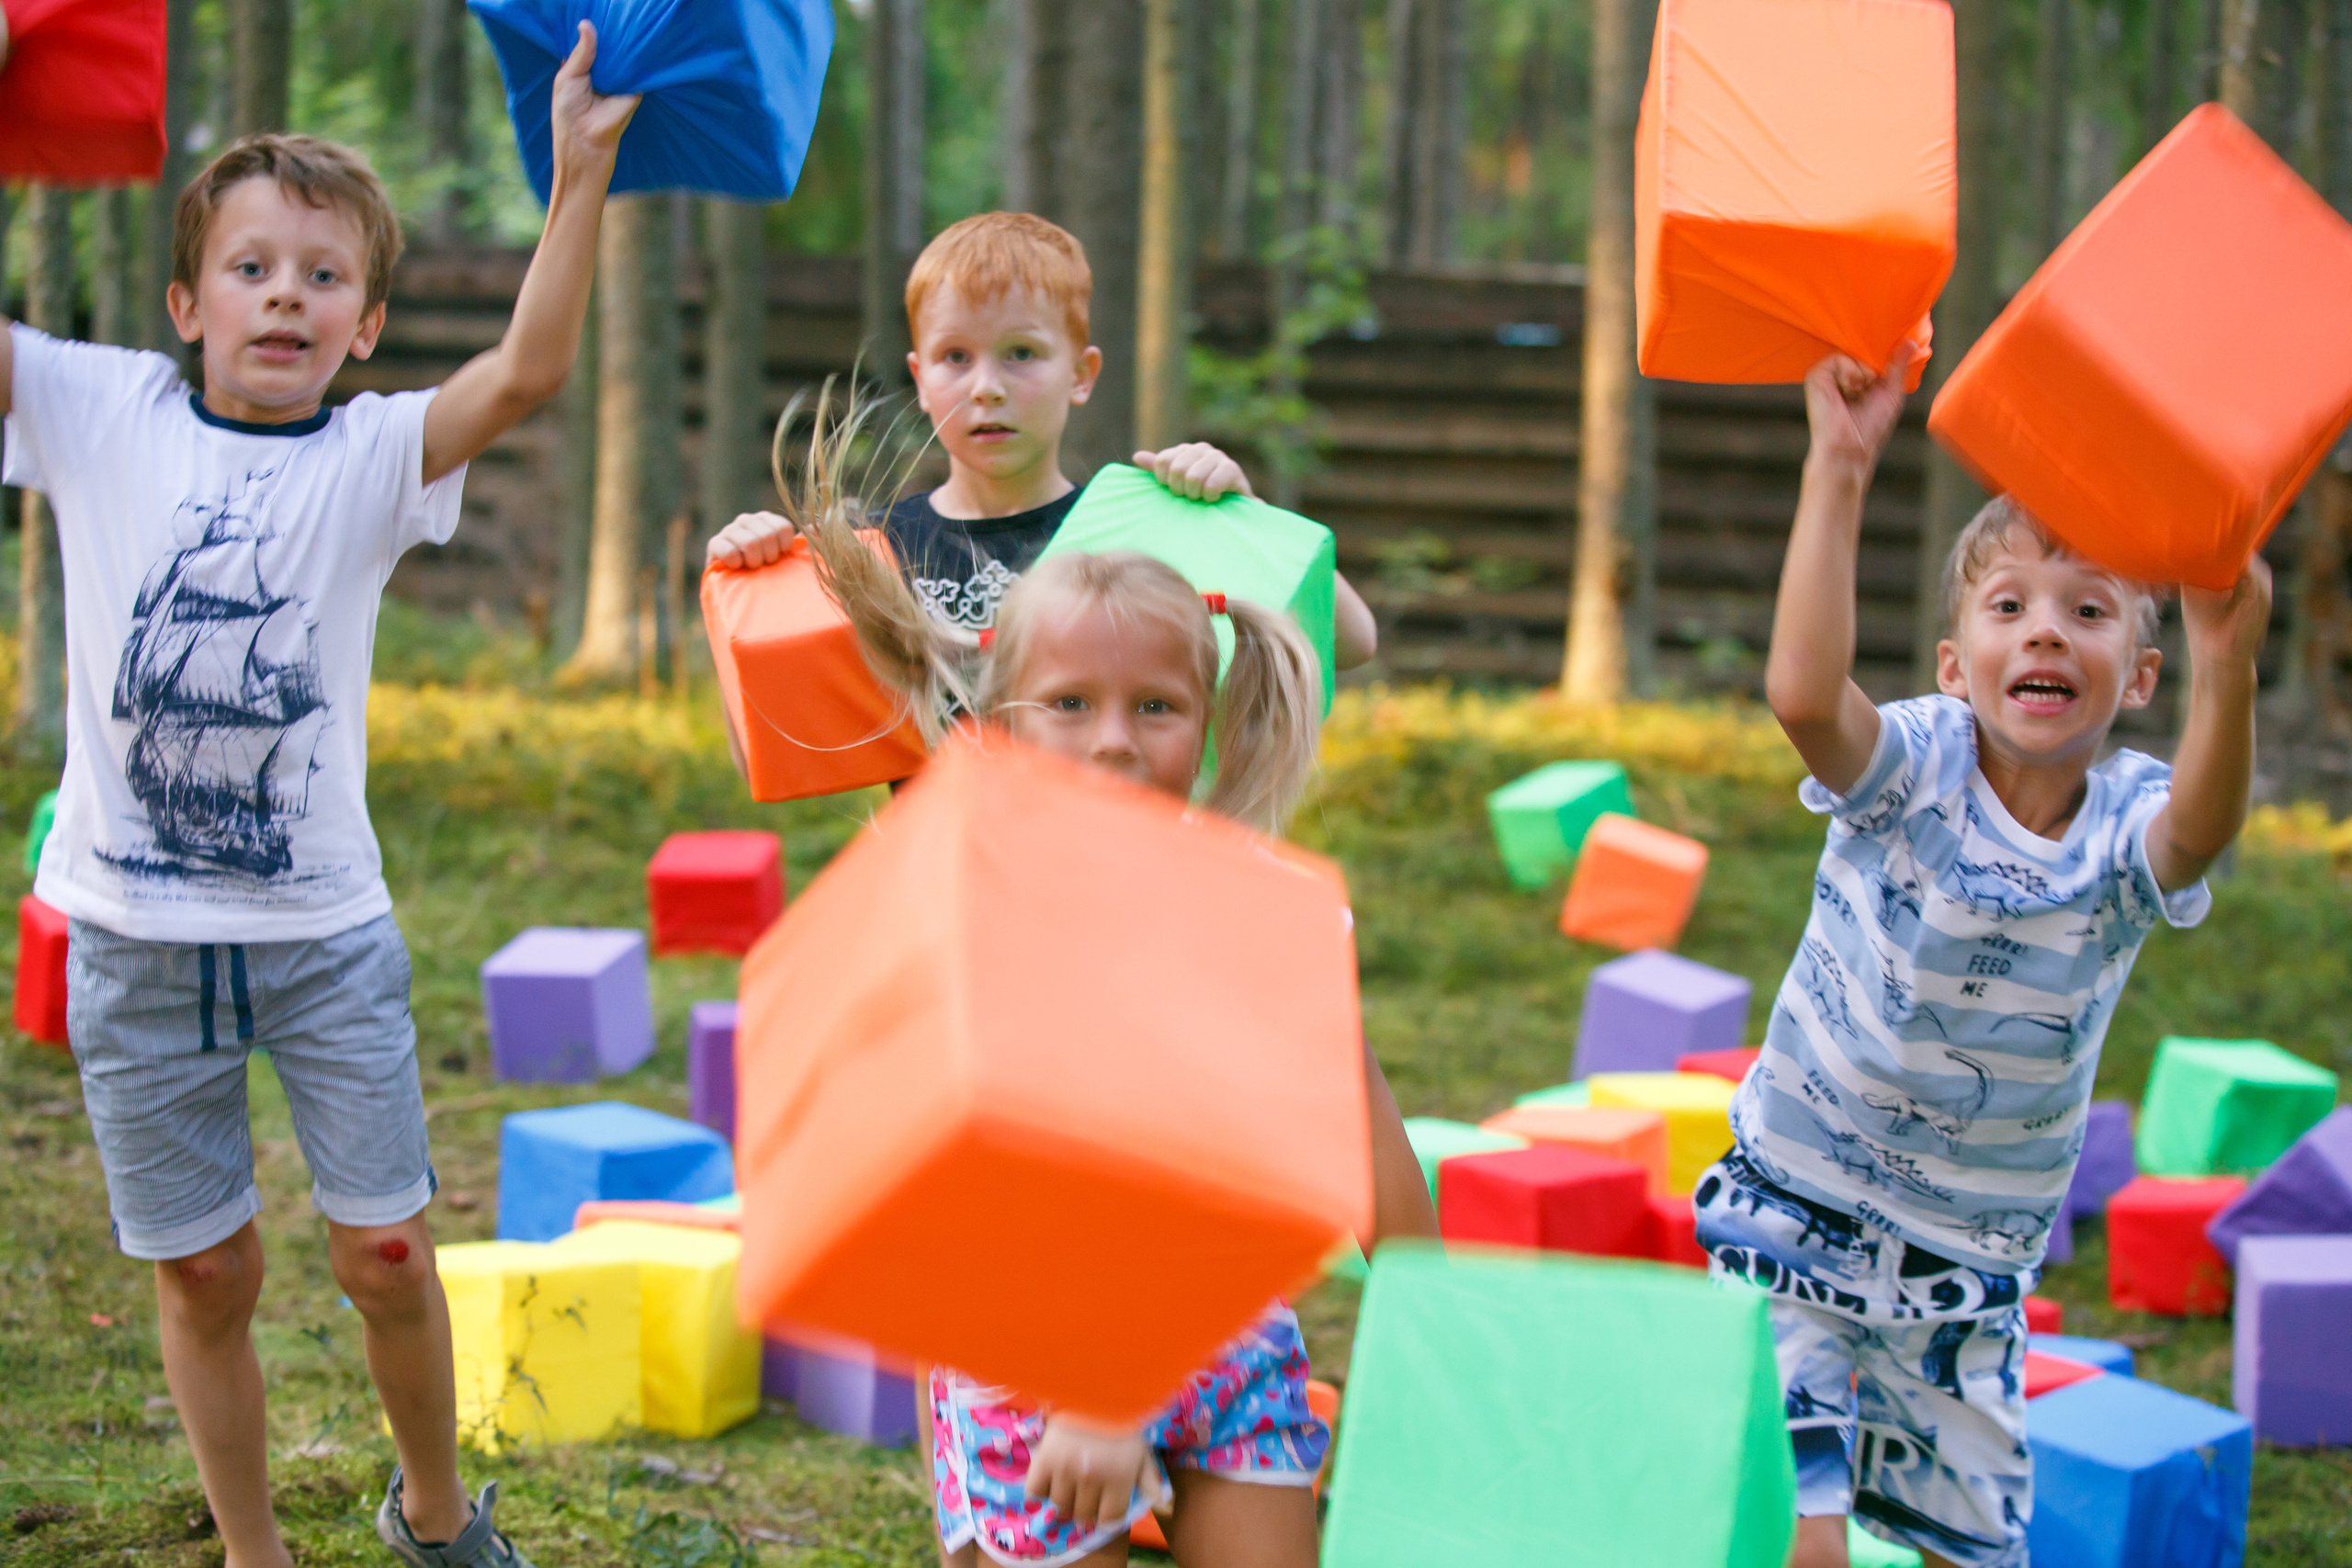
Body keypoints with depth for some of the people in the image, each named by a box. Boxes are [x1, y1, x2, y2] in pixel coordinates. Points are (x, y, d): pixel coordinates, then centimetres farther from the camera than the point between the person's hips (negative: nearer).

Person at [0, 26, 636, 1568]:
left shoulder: (372, 455, -5)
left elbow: (529, 371, -21)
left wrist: (580, 178, -30)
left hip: (326, 930, 0)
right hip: (135, 934, 0)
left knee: (387, 1251, 7)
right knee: (205, 1270, 10)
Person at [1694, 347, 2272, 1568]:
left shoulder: (2127, 826, -11)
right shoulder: (1916, 768, -15)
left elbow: (2199, 827, -37)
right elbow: (1803, 694, -38)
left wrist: (2225, 666, -58)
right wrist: (1839, 468, -44)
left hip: (1970, 1262, 3)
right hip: (1799, 1217, -3)